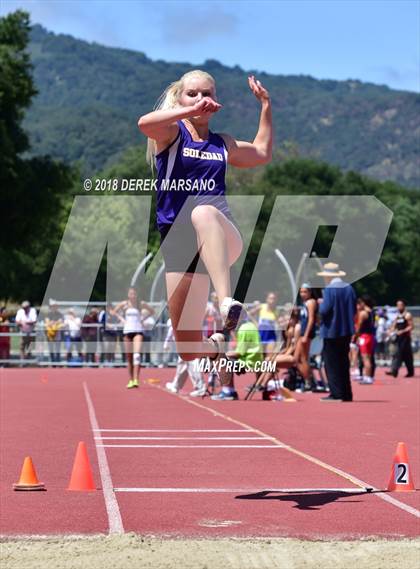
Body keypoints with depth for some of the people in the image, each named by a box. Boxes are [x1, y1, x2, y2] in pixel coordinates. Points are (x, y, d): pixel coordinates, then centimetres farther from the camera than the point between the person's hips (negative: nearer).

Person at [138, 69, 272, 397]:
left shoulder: (223, 144, 20)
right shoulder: (171, 133, 7)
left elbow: (263, 153, 38)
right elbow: (144, 123, -17)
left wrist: (266, 106, 33)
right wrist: (190, 111, -21)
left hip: (223, 239, 1)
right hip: (178, 245, 0)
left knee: (203, 213, -41)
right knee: (188, 351, -2)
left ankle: (226, 300, -54)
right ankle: (217, 349, 35)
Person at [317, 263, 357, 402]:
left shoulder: (329, 289, -15)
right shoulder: (349, 288, 4)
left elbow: (324, 310, -19)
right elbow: (354, 309, 8)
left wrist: (321, 304, 1)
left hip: (332, 331, -7)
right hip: (346, 331, 7)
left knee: (332, 363, -1)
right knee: (343, 362, 14)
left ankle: (336, 393, -5)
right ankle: (346, 394, 15)